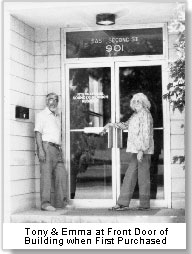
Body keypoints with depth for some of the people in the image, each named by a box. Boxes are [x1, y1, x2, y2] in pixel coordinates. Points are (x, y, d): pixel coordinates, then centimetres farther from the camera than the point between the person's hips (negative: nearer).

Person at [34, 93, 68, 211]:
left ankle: (61, 202, 9)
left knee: (62, 175, 3)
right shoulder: (42, 115, 1)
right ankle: (45, 203, -11)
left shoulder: (57, 116, 24)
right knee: (46, 174, -10)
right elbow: (38, 133, -7)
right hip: (46, 146, -7)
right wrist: (40, 149, -18)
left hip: (57, 148, 7)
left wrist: (61, 148, 18)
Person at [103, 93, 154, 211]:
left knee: (143, 176, -4)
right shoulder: (135, 115, 18)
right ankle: (123, 203, 9)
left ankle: (145, 204, 1)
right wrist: (111, 124, 36)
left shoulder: (145, 114, -9)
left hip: (143, 150, -9)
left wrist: (141, 150, -23)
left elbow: (146, 133, -17)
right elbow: (126, 125, 36)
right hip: (134, 150, 9)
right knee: (130, 176, 7)